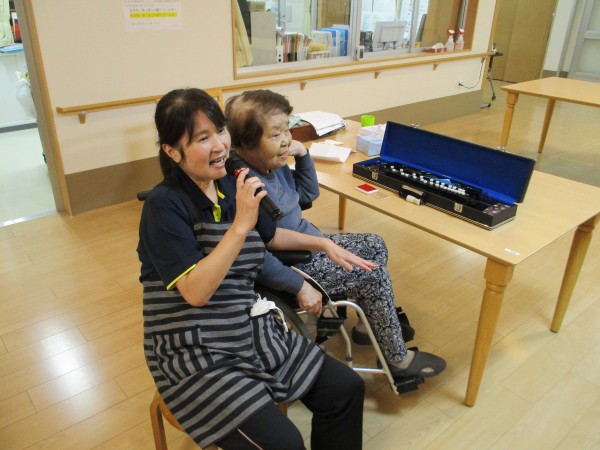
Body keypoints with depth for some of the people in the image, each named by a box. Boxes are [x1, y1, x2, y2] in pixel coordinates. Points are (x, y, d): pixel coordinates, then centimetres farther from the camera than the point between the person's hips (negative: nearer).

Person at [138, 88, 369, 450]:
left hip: (253, 331, 7)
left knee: (347, 389, 3)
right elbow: (195, 291, -25)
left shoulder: (231, 186, 2)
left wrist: (325, 244, 17)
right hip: (195, 355, -6)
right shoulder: (164, 205, -17)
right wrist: (240, 224, -27)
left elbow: (269, 236, 20)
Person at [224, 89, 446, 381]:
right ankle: (397, 360, 14)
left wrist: (303, 154, -2)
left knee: (376, 247, 15)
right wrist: (300, 287, -27)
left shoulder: (275, 165, -1)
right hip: (293, 267, -10)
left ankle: (368, 323, 29)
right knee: (375, 275, -5)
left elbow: (308, 194, 13)